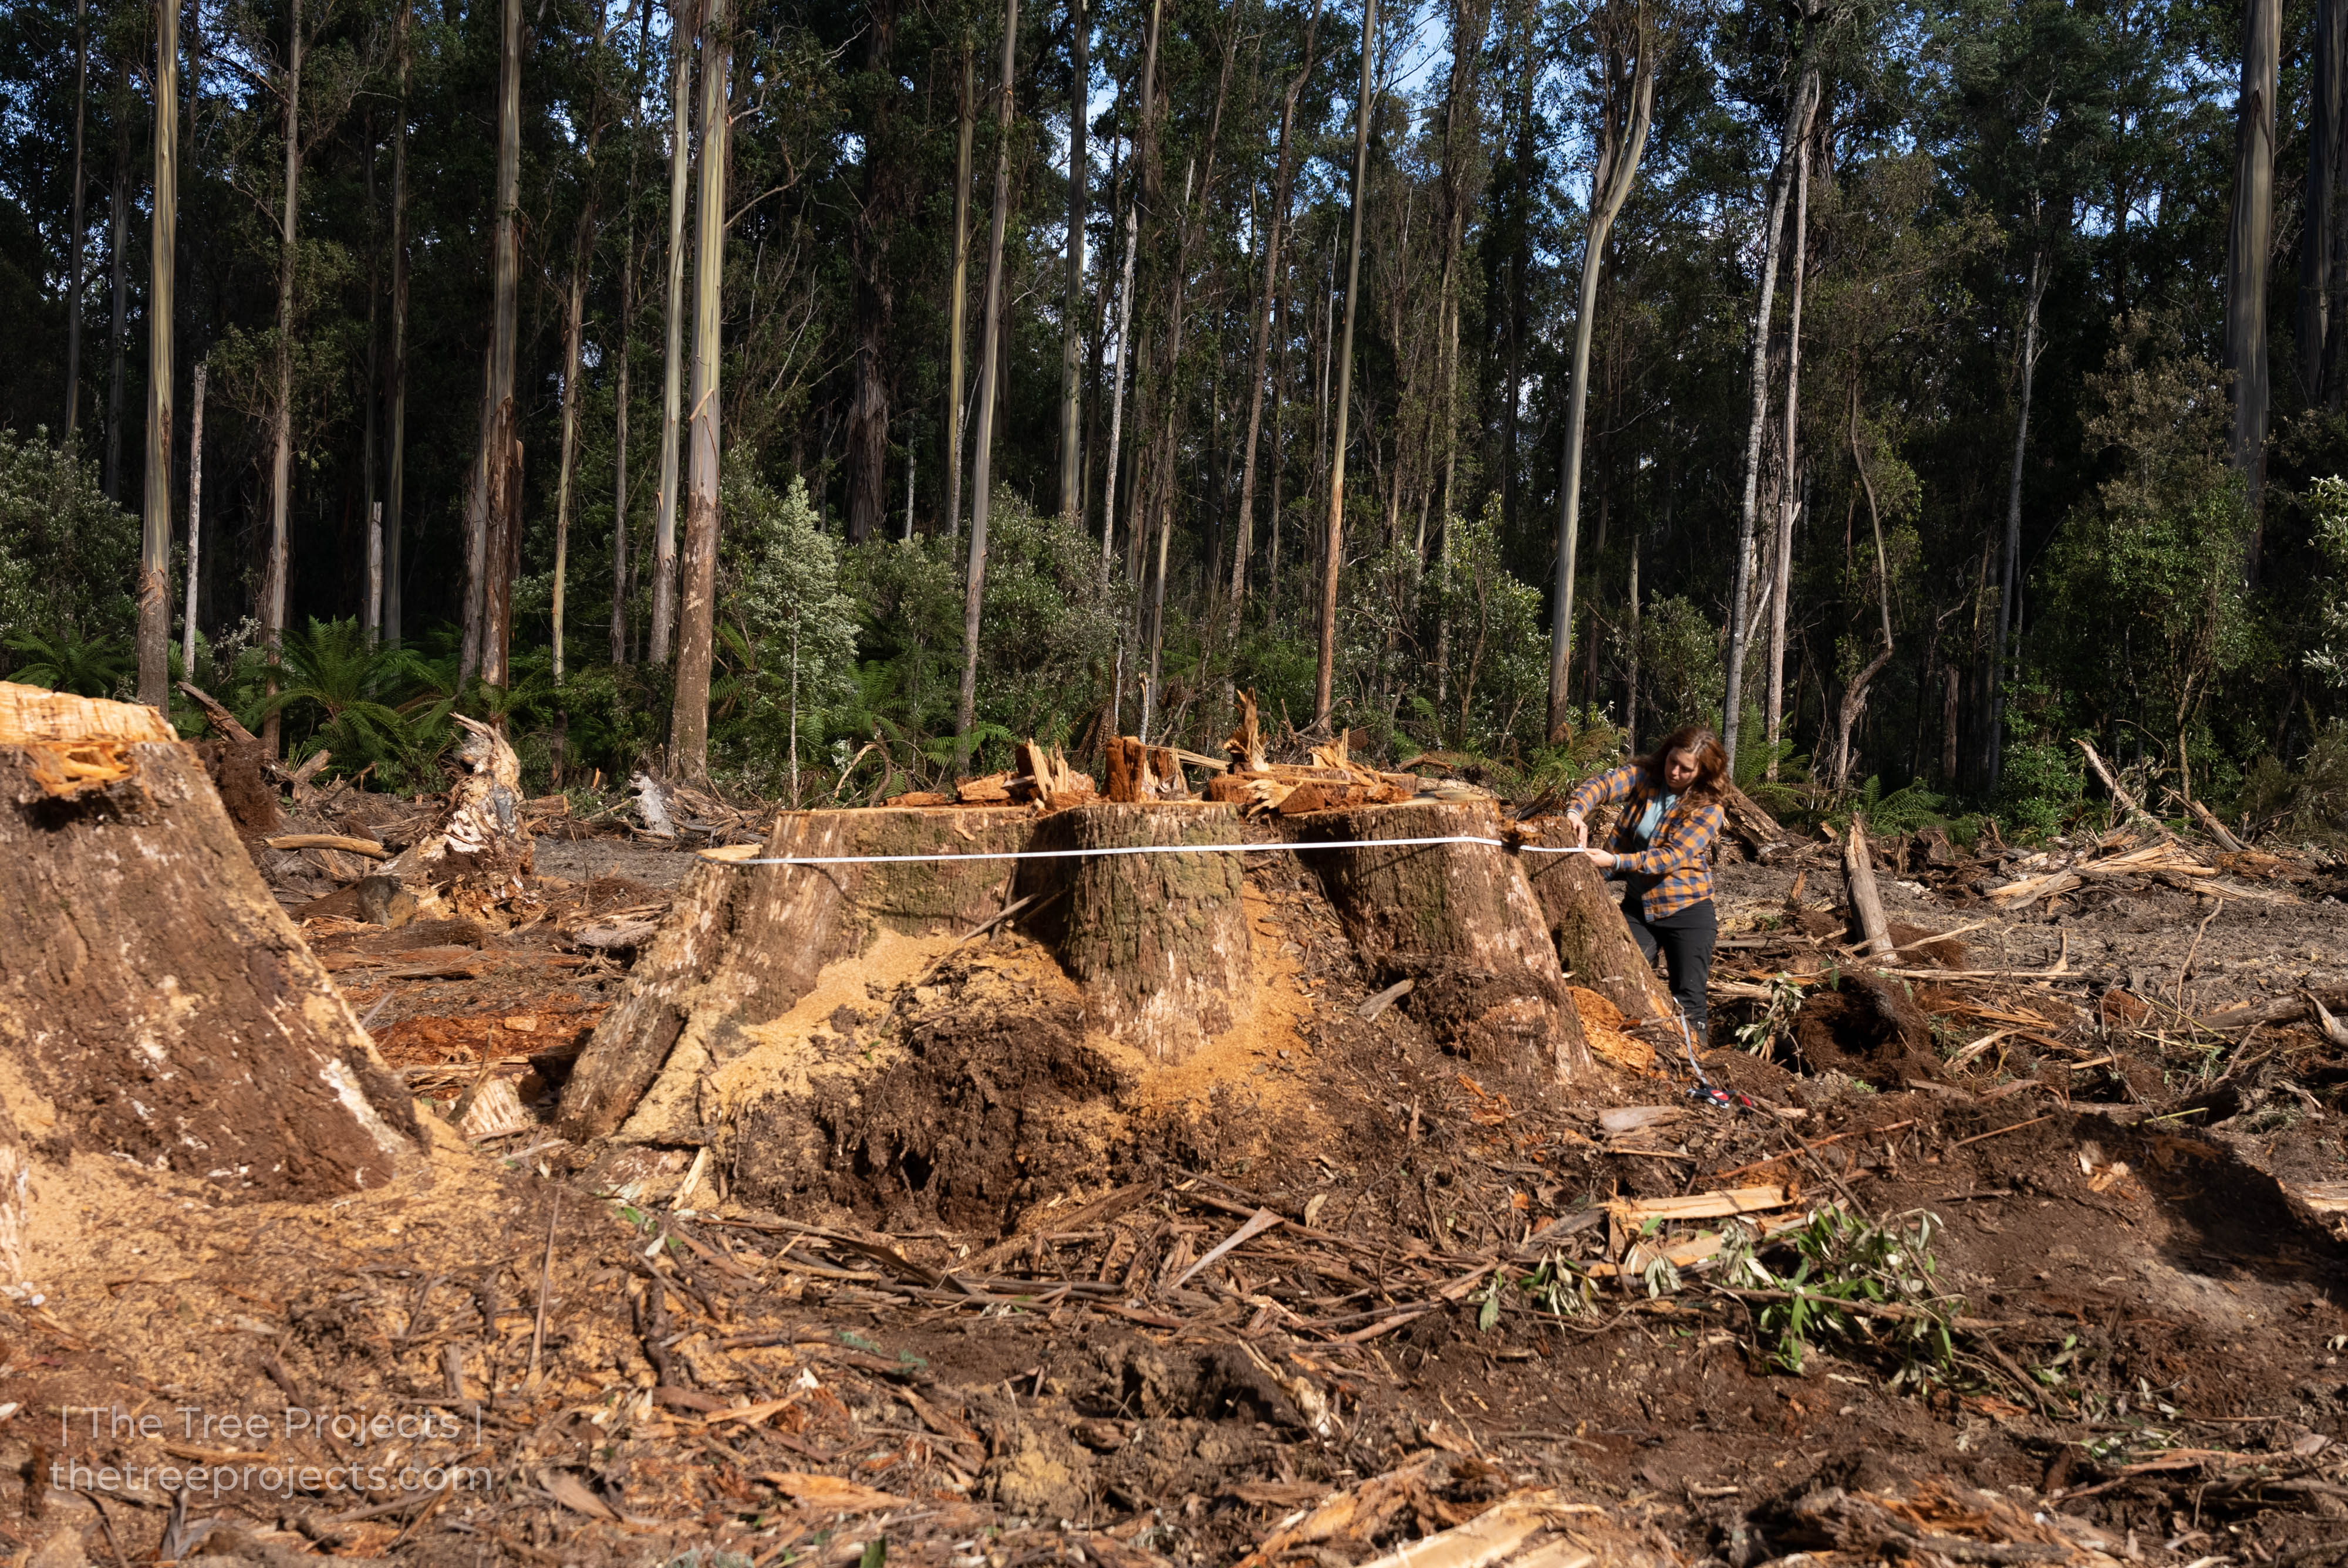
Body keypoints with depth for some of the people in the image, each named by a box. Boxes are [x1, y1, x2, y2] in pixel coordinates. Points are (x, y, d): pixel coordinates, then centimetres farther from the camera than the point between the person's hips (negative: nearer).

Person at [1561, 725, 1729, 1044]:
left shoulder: (1709, 809, -12)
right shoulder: (1644, 776, -2)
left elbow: (1672, 857, -23)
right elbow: (1603, 784, -18)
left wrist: (1615, 862, -34)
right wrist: (1576, 811, -40)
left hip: (1688, 912, -3)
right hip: (1637, 906, 3)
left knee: (1688, 1000, -1)